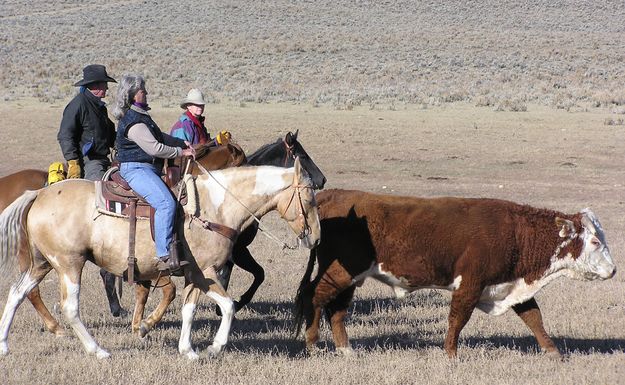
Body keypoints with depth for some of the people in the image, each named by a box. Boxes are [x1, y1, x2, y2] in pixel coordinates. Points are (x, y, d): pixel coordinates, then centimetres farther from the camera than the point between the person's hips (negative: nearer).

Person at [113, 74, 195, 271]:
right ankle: (164, 255, -35)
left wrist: (182, 143, 17)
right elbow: (155, 148, -20)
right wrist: (180, 152, -7)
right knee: (166, 203, -29)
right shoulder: (134, 121, -16)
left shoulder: (141, 115, 18)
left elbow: (159, 137, 30)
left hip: (149, 169, 12)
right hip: (136, 169, -12)